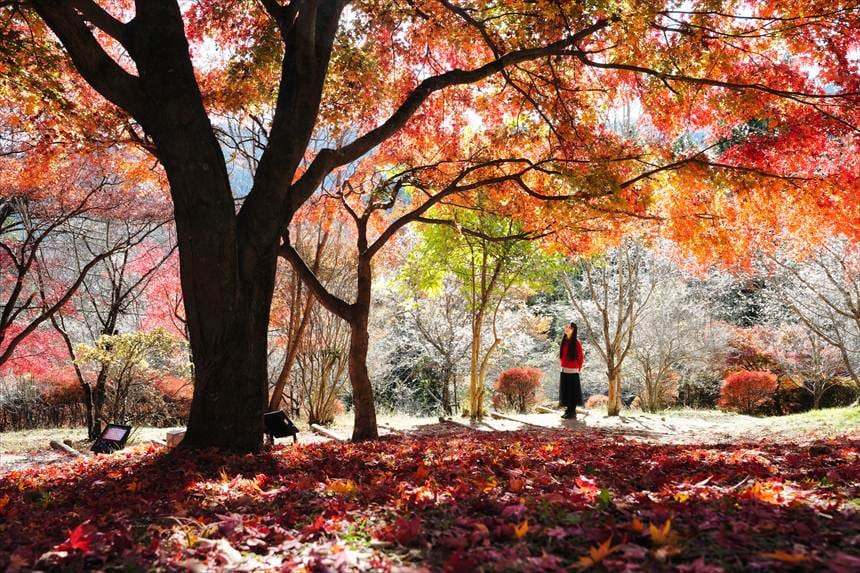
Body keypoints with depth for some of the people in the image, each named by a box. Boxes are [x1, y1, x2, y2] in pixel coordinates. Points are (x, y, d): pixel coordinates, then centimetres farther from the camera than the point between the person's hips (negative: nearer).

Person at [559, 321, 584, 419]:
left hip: (572, 371, -7)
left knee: (573, 392, 0)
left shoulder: (576, 343, -12)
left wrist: (578, 369, 6)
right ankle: (568, 411, 20)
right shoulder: (564, 341, 7)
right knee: (565, 391, 11)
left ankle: (573, 413, 7)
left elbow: (580, 358, -3)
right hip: (564, 371, 7)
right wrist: (563, 366, 14)